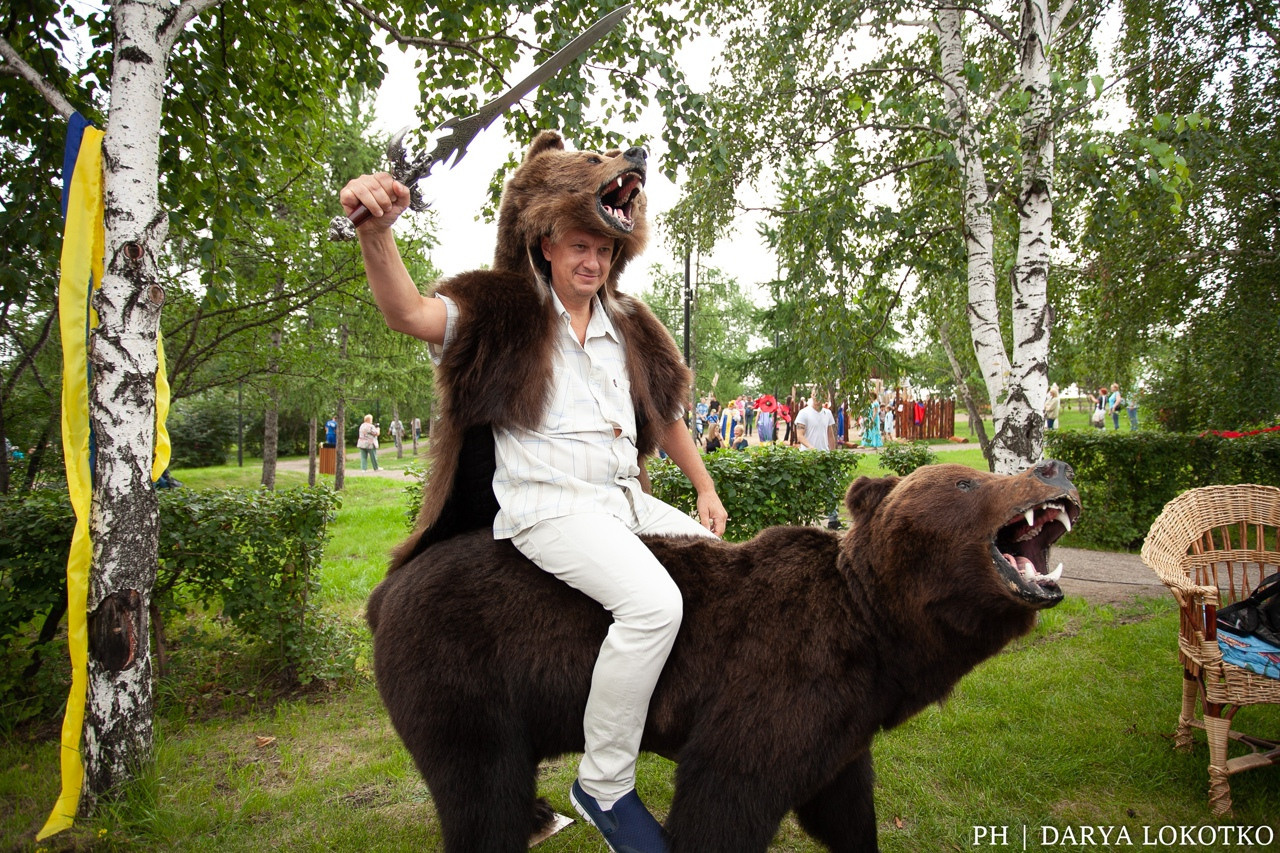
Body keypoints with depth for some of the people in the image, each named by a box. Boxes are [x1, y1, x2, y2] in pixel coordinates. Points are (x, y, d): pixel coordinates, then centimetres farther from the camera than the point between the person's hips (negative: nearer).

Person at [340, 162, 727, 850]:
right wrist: (376, 231, -33)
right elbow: (408, 313, -15)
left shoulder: (623, 327, 18)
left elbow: (664, 414, 26)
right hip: (548, 504, -7)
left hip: (626, 498, 7)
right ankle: (604, 786, -11)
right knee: (653, 602, -30)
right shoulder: (506, 314, 2)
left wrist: (705, 488, 22)